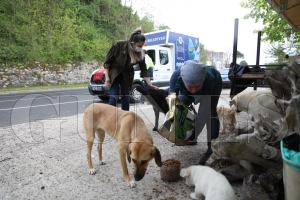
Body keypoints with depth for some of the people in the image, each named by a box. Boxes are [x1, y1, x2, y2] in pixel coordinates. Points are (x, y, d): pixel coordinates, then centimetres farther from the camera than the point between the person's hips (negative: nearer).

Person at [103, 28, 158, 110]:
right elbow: (107, 61, -14)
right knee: (113, 98, -9)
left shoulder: (140, 53, -16)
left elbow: (144, 70, -9)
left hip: (127, 76, 3)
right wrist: (107, 77, -16)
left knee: (126, 99, 2)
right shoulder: (118, 45, -24)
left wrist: (150, 85, -14)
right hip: (114, 74, -3)